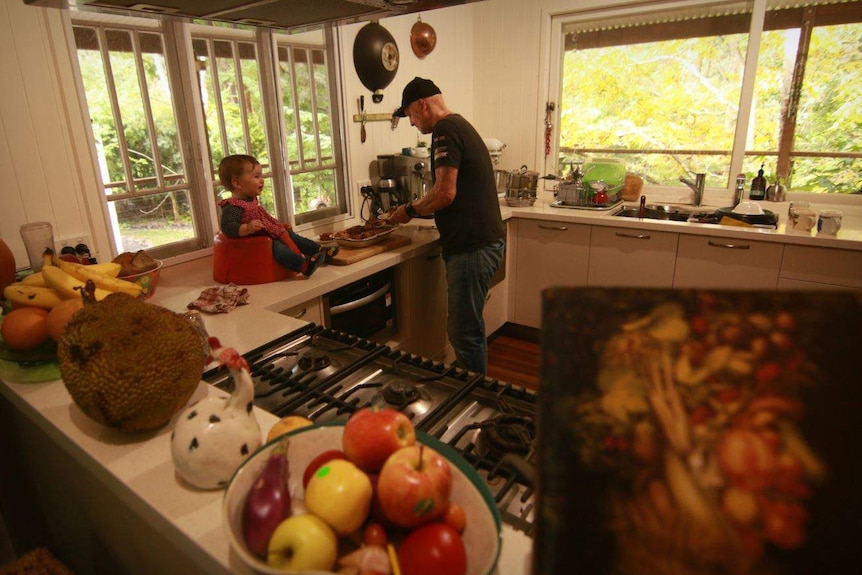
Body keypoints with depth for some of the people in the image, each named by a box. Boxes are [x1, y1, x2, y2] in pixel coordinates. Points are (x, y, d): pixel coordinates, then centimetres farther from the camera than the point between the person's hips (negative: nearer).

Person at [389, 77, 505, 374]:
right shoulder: (461, 125, 21)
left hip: (473, 246, -11)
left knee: (464, 332, -2)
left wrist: (410, 210, -3)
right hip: (484, 240, 11)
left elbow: (445, 193, -19)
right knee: (467, 326, 18)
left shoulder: (445, 129, -11)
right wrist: (416, 208, 20)